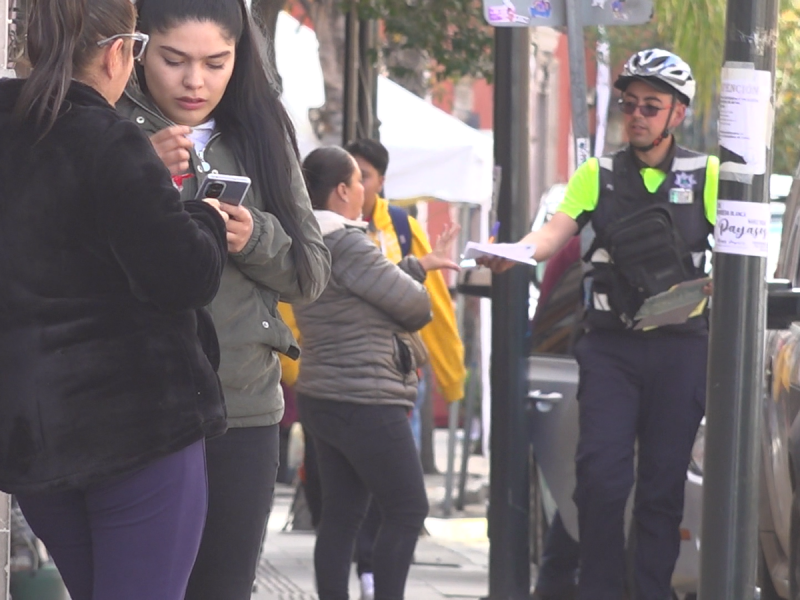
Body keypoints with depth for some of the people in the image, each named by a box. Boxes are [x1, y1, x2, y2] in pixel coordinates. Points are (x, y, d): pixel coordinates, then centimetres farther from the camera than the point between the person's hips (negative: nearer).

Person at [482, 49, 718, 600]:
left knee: (664, 482, 1)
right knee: (601, 473, -11)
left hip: (681, 344, 0)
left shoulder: (706, 176, 9)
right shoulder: (598, 175, 11)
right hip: (611, 345, 0)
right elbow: (556, 232, -3)